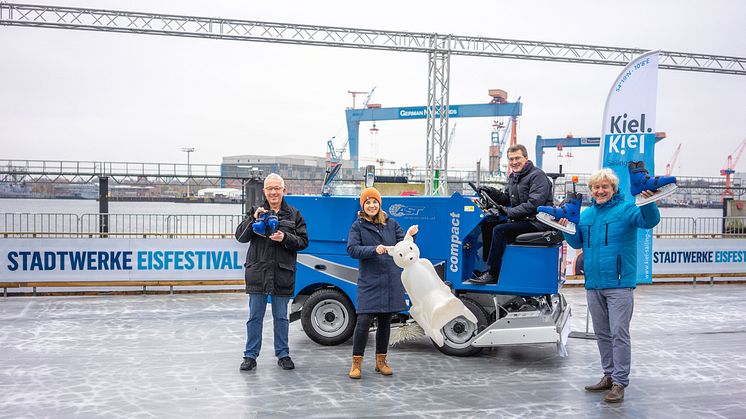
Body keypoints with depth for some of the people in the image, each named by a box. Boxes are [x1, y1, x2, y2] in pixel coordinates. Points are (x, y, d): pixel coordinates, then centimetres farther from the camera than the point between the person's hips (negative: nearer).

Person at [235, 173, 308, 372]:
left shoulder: (294, 215, 7)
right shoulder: (255, 212, 7)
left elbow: (303, 241, 3)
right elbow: (240, 236, -1)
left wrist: (285, 238, -14)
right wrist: (254, 219, -16)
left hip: (282, 274, 0)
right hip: (257, 273, 0)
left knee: (281, 317, 10)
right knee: (255, 317, 6)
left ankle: (283, 354, 21)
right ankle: (250, 356, 15)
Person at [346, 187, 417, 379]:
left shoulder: (391, 224, 11)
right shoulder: (358, 226, 2)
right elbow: (352, 249, -10)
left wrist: (409, 235, -11)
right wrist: (374, 250, -23)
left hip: (391, 281, 4)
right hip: (369, 282, -4)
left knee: (385, 322, 12)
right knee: (364, 322, -9)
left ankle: (381, 361, 25)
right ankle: (356, 363, 4)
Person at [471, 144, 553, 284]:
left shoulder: (537, 175, -13)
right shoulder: (513, 177, 16)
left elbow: (534, 204, -22)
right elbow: (507, 200, 20)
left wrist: (509, 212, -20)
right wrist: (490, 192, 4)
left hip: (537, 222, -9)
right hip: (521, 220, 9)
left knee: (499, 230, -24)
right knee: (487, 225, 2)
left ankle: (493, 274, -20)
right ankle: (488, 266, 4)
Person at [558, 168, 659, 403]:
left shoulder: (625, 209, -5)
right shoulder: (586, 214, 12)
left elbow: (650, 221, -21)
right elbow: (577, 243, 17)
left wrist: (649, 202, -41)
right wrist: (567, 230, -2)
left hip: (619, 284, -6)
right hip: (593, 284, 6)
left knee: (619, 333, -5)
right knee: (602, 333, 15)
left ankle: (620, 382, 1)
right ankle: (609, 375, 27)